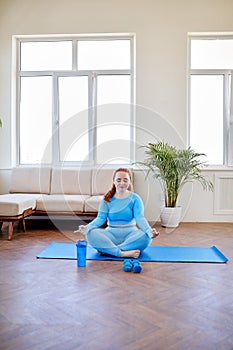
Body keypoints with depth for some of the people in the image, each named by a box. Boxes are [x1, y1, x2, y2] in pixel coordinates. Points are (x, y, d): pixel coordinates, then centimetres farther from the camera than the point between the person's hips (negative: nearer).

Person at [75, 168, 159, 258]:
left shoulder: (135, 198, 1)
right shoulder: (107, 199, 5)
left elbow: (140, 218, -11)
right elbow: (101, 218, -3)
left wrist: (150, 231, -32)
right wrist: (87, 227, -23)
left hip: (129, 233, 0)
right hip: (111, 233, 1)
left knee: (146, 237, -33)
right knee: (91, 234, -28)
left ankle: (107, 249, -31)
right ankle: (122, 253, -36)